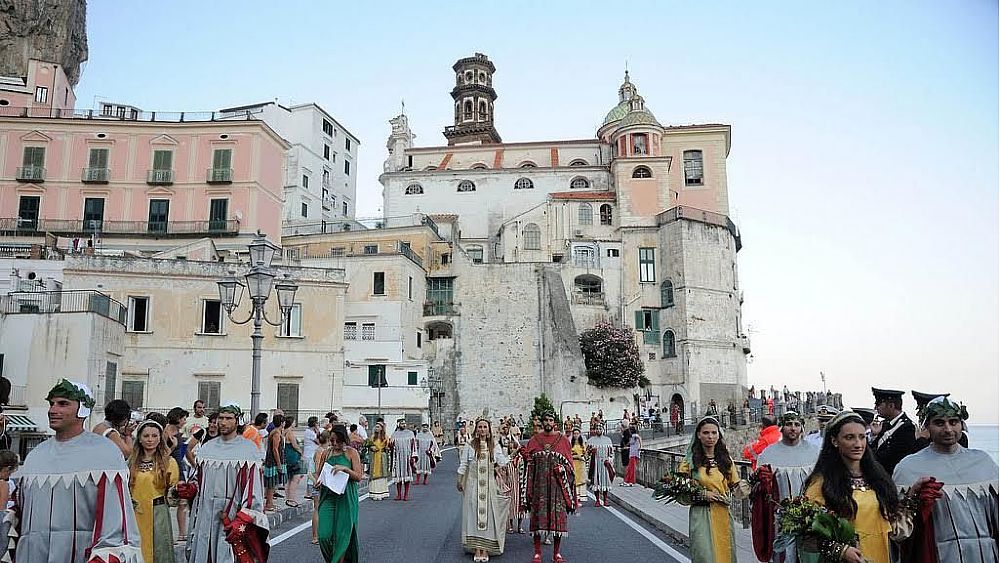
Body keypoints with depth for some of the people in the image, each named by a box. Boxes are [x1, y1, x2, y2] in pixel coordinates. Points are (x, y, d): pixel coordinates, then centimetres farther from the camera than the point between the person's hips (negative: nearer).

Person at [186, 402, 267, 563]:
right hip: (206, 512, 5)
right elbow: (199, 480, 20)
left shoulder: (248, 448, -4)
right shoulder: (207, 447, 11)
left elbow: (252, 484, -8)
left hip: (234, 512, -4)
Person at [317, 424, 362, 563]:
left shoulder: (351, 452, -1)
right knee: (324, 535, -4)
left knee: (342, 534, -2)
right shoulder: (326, 453, 10)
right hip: (328, 497, 3)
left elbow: (358, 476, -5)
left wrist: (345, 469, -20)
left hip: (346, 498, -3)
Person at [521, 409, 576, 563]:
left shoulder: (562, 439, 5)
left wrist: (563, 469, -13)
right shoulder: (535, 439, 8)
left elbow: (569, 462, 5)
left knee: (558, 514, -1)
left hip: (557, 483, -1)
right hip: (539, 483, 1)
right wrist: (525, 455, -10)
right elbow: (529, 462, 10)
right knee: (538, 513, 0)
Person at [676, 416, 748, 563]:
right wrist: (703, 494, -15)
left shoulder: (726, 459, 7)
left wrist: (741, 489, -11)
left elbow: (735, 488, 11)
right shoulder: (690, 461, -4)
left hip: (724, 516, 3)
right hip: (701, 517, -3)